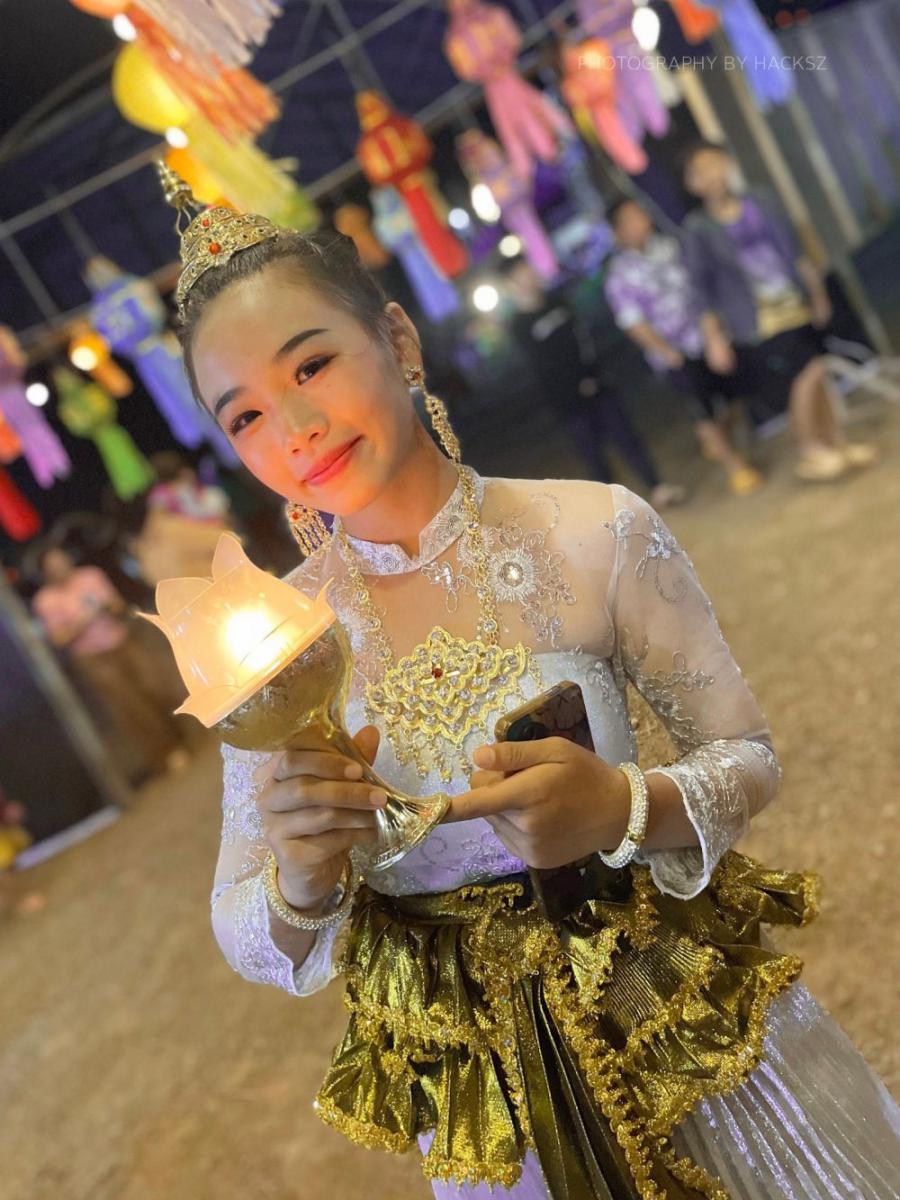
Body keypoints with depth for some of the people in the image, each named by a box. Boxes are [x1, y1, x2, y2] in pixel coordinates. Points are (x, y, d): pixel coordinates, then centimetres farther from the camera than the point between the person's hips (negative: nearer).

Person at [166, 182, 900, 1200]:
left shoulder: (595, 533, -19)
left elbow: (748, 757, -8)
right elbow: (248, 943, -4)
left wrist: (625, 810, -29)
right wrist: (302, 883, -27)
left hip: (677, 1012, -1)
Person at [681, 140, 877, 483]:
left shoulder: (761, 203, 6)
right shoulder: (700, 228, -7)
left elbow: (795, 252, 14)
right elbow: (703, 290, -6)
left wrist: (816, 292, 14)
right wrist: (714, 339, -10)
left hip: (795, 310, 5)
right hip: (758, 324, -5)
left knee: (815, 379, 10)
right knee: (808, 375, -11)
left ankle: (836, 443, 26)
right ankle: (809, 453, 8)